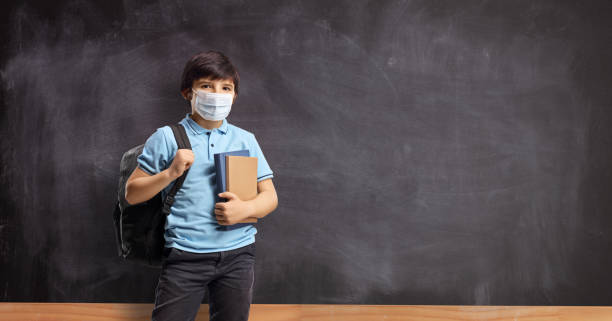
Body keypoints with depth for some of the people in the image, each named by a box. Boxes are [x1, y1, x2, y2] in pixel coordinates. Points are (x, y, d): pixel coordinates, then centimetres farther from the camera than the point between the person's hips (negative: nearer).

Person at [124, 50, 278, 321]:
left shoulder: (245, 140, 11)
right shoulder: (166, 138, 4)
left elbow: (270, 196, 10)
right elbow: (132, 194, 4)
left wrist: (246, 208, -11)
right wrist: (170, 173, -12)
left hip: (237, 254, 3)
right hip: (185, 255, -2)